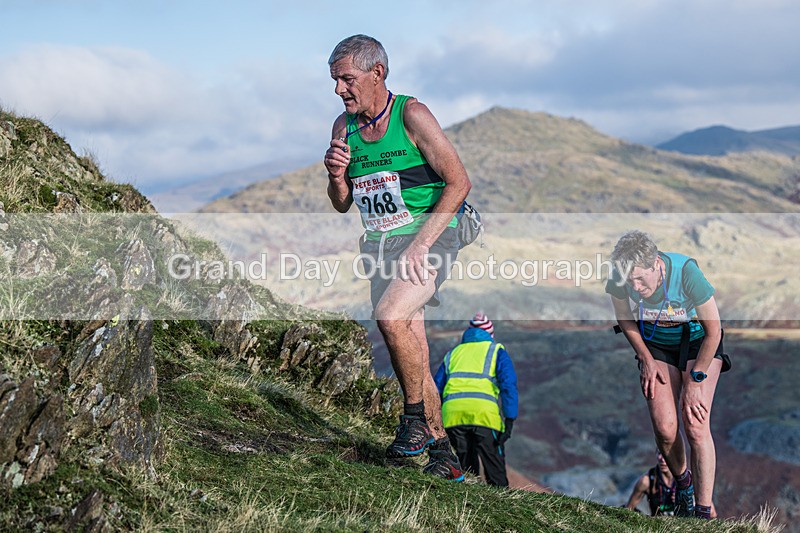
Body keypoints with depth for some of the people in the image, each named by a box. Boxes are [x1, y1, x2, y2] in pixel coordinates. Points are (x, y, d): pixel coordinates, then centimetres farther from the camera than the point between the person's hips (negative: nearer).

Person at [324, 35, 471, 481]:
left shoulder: (412, 115, -11)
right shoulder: (344, 127, 7)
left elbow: (459, 182, -14)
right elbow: (342, 205, 14)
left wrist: (420, 243, -19)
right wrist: (337, 176, -9)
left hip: (428, 237, -6)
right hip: (380, 244, 6)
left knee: (390, 315, -29)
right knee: (412, 355, 6)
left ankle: (416, 415, -11)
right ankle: (442, 452, 15)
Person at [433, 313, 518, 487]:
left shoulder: (453, 354, 29)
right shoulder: (496, 351, 19)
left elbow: (436, 390, 22)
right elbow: (508, 385, 3)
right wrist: (509, 420, -3)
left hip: (452, 415, 3)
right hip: (484, 414, -3)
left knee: (466, 470, 11)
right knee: (496, 475, -1)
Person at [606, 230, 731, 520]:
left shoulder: (686, 271, -34)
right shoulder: (621, 276, -24)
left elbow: (713, 331, -21)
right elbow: (624, 316, 1)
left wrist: (695, 380, -17)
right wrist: (646, 359, -2)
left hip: (698, 341, -3)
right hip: (655, 342, 3)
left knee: (696, 426, -17)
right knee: (665, 429, -11)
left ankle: (704, 514, -12)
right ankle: (682, 482, 21)